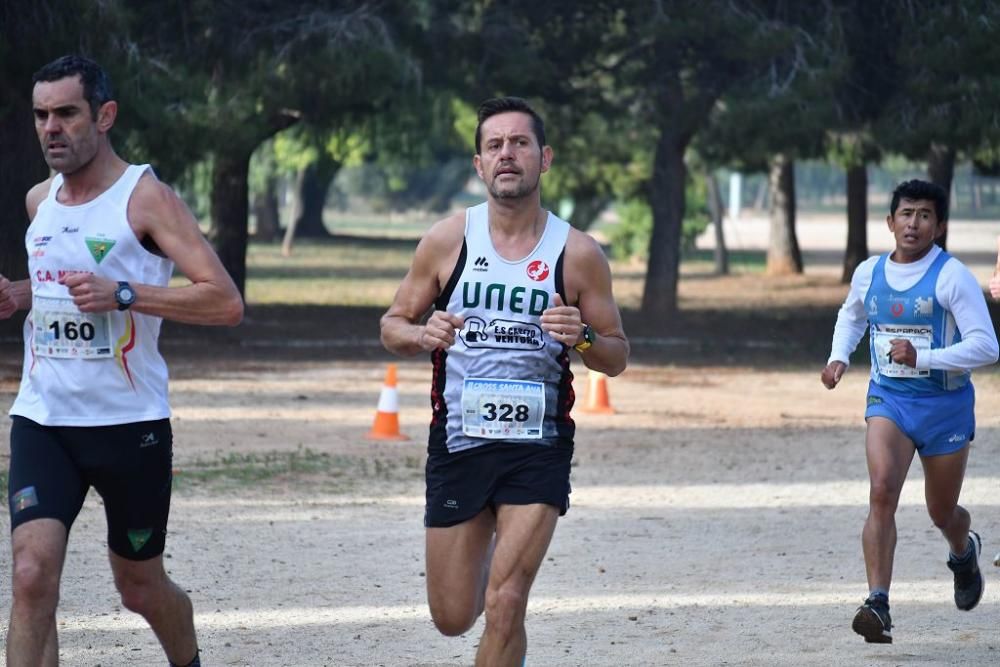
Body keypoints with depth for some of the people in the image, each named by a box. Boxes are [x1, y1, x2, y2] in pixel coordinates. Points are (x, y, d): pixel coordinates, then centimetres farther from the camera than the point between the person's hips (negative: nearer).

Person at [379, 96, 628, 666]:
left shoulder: (578, 253, -2)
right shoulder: (448, 240, 0)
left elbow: (618, 356, 5)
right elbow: (393, 324, 8)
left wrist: (582, 339, -17)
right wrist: (422, 335, -15)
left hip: (538, 450, -2)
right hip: (458, 443, 2)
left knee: (504, 608, -14)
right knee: (453, 618, 9)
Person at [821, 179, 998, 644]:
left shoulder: (952, 277, -13)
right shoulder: (869, 273, 2)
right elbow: (851, 315, 26)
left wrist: (922, 357, -28)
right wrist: (839, 357, 8)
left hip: (945, 403, -2)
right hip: (888, 399, 2)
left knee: (941, 512, 12)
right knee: (882, 490, -22)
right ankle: (878, 606, -27)